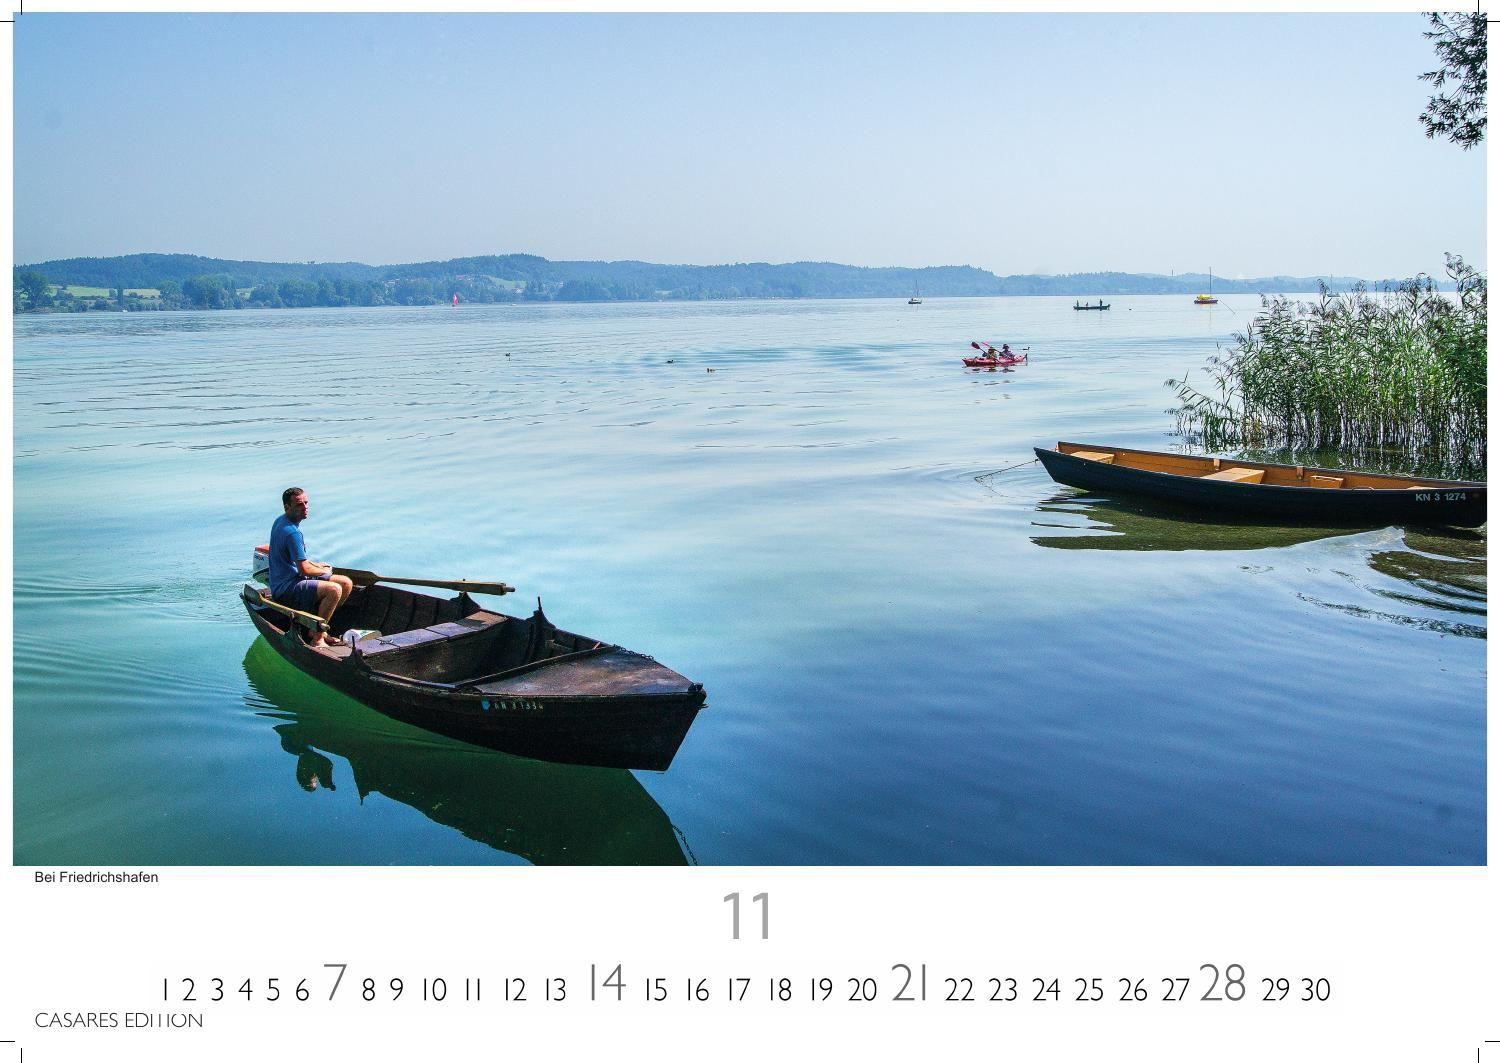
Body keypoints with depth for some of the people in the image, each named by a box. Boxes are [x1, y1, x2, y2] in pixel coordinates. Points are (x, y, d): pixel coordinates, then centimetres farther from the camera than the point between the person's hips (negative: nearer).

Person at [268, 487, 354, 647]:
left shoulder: (280, 521, 11)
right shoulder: (292, 532, -22)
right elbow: (304, 569, -20)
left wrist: (315, 565, 16)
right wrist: (324, 571, 0)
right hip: (286, 589, -11)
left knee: (347, 583, 4)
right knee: (334, 590, -32)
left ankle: (317, 629, 8)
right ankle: (316, 639, -21)